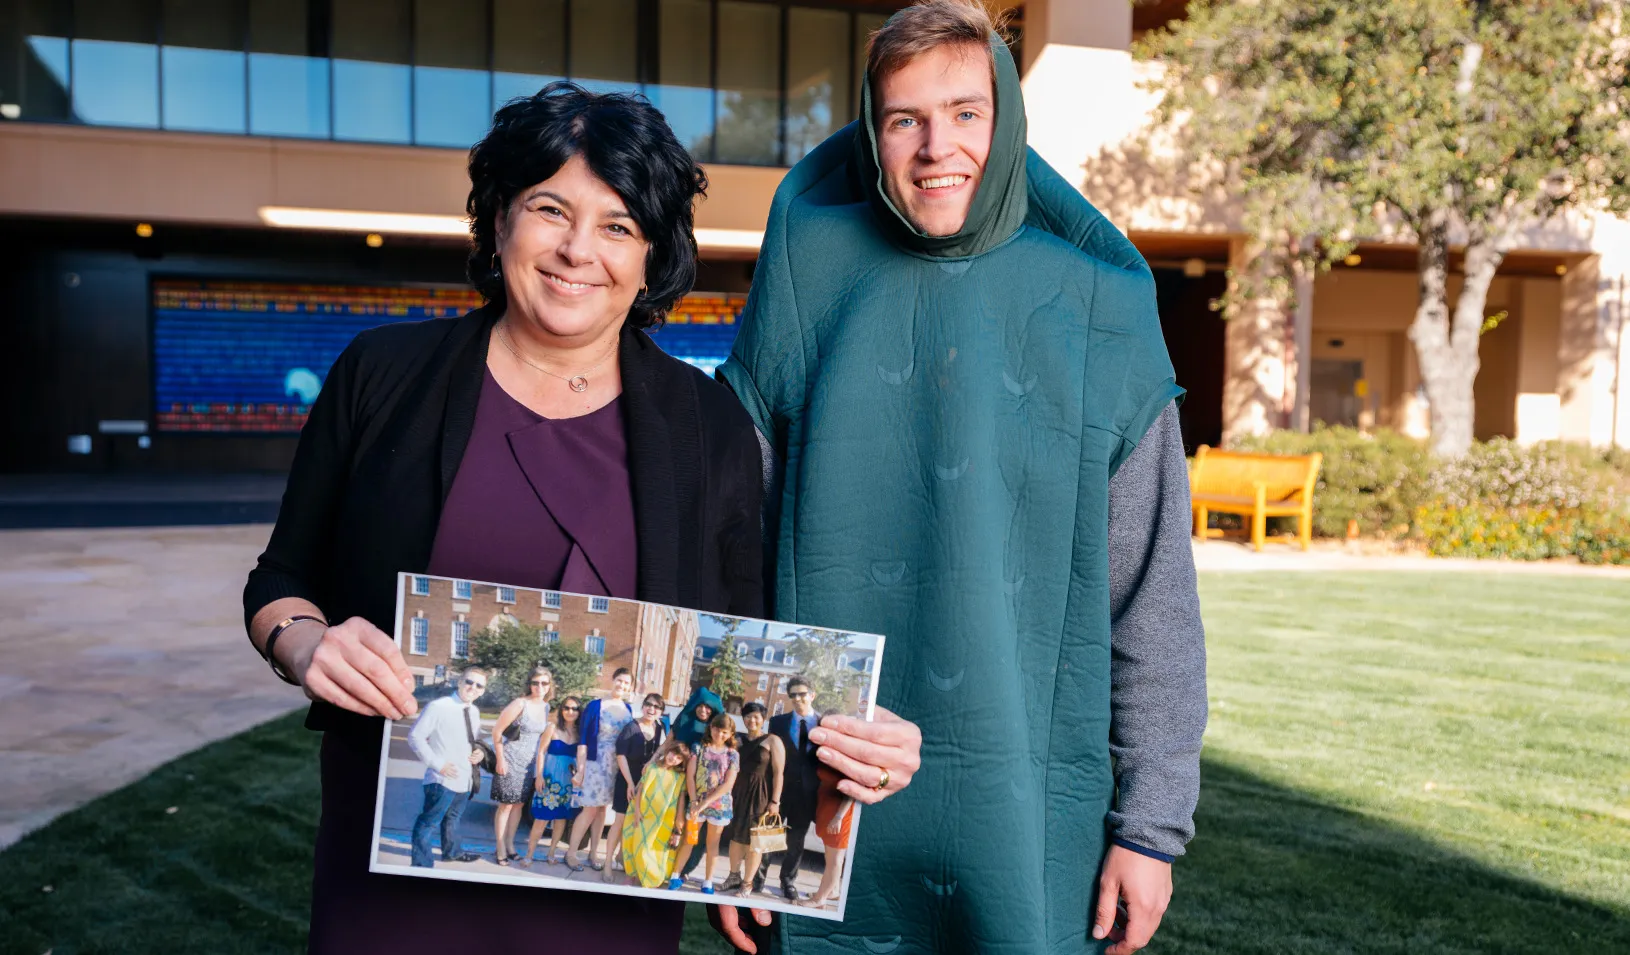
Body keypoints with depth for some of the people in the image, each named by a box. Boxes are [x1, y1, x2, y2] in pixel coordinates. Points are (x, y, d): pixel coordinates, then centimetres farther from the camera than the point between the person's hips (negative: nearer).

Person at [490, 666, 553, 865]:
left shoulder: (546, 707, 4)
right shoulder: (520, 703, -16)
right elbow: (497, 730, -13)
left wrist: (539, 763, 12)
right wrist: (500, 760, -14)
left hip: (529, 764, 6)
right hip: (510, 762, -6)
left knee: (518, 804, 14)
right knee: (506, 805, 1)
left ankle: (510, 845, 26)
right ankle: (501, 849, 12)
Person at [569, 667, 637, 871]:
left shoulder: (628, 710, 8)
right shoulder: (595, 706, -7)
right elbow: (583, 739, -9)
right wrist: (580, 769, -14)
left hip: (618, 766, 5)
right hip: (596, 763, -5)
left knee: (603, 809, 10)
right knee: (591, 809, -5)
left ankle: (593, 853, 18)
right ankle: (571, 853, 7)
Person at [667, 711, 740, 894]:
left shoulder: (733, 755, -3)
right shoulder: (699, 748, 0)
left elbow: (728, 784, -10)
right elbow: (690, 776, -4)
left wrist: (705, 803, -15)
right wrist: (694, 802, -14)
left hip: (719, 804, 0)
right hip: (696, 801, 0)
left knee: (713, 842, 9)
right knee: (689, 839, 7)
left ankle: (707, 882, 16)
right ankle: (676, 875, 18)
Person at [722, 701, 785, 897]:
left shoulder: (773, 741, -6)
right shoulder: (739, 741, 9)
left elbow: (779, 773, -10)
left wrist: (775, 801, -15)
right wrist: (729, 793, 5)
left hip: (761, 794, -5)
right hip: (739, 792, 5)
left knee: (753, 839, 1)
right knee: (736, 836, 10)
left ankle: (748, 882, 10)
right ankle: (734, 876, 24)